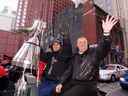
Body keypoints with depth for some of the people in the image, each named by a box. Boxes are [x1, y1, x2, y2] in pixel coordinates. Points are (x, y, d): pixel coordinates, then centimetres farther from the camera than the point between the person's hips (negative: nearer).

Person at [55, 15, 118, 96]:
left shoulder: (94, 53, 4)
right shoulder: (75, 57, 17)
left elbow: (104, 48, -17)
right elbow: (69, 71, 14)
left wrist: (106, 33, -35)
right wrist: (61, 83, 0)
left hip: (87, 84, -5)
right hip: (73, 82, 5)